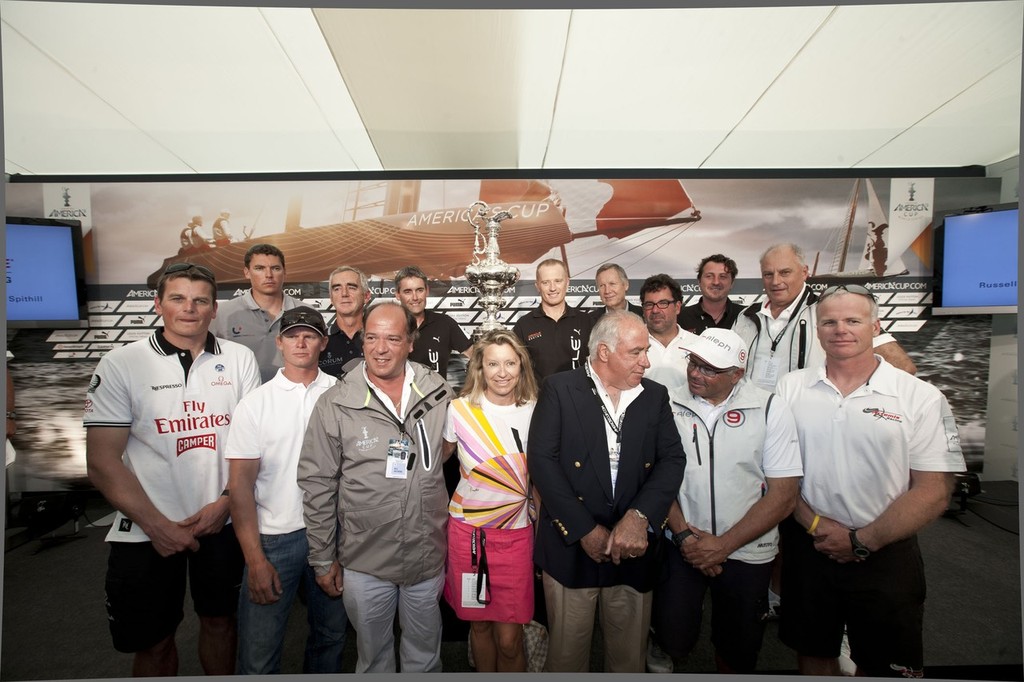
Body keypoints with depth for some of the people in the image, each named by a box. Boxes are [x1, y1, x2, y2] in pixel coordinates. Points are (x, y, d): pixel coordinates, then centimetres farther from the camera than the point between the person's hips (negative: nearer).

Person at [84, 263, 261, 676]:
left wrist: (226, 502, -10)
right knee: (154, 641, 16)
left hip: (223, 522, 2)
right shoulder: (121, 365, -7)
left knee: (219, 620, 19)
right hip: (146, 531, -1)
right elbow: (102, 462, -8)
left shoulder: (240, 359, -2)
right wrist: (157, 525, -12)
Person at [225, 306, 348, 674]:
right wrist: (255, 559, -9)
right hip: (274, 537, -1)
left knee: (330, 634, 19)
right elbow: (241, 484, -5)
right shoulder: (254, 404, -5)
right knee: (258, 651, 7)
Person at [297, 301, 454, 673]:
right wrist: (323, 559, -1)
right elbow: (317, 486, -6)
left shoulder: (439, 394, -6)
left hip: (429, 556, 2)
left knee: (425, 654, 23)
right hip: (364, 562, -1)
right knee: (373, 656, 22)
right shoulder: (335, 404, -12)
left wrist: (454, 542, 8)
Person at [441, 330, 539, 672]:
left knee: (509, 638, 2)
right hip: (468, 531, 0)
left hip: (517, 533, 0)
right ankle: (485, 674, 42)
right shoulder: (460, 410, -7)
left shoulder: (534, 412, -3)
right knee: (479, 624, 16)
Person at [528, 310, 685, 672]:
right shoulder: (560, 389, -6)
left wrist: (639, 517, -18)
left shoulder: (655, 395, 5)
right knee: (566, 654, 13)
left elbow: (672, 459, -3)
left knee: (630, 656, 18)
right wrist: (585, 529, -14)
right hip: (571, 545, -3)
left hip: (634, 549, 3)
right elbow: (542, 460, -12)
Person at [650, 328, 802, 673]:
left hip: (746, 552, 0)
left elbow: (784, 494, -10)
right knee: (674, 642, 2)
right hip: (682, 544, 1)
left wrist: (724, 545, -14)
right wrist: (684, 534, -11)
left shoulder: (772, 410, -10)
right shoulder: (669, 403, -7)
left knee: (738, 651, 14)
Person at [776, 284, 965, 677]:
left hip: (885, 556, -1)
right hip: (806, 549, 2)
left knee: (883, 664, 16)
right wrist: (815, 524, -12)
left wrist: (862, 541, -14)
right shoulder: (790, 388, -2)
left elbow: (934, 492, -10)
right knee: (813, 653, 20)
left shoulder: (921, 398, -7)